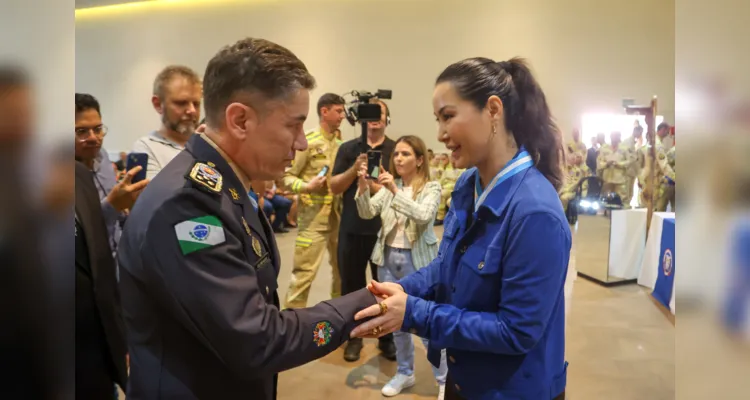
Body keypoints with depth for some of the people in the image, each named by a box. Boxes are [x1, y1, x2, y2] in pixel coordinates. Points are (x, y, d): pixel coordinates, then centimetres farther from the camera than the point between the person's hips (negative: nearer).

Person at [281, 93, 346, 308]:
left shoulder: (340, 145, 12)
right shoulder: (307, 142, -10)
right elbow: (285, 176, -9)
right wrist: (306, 187, -24)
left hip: (338, 216, 7)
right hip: (313, 217, -7)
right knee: (305, 271, -5)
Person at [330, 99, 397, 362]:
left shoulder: (396, 150, 1)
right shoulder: (347, 148, 5)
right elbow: (334, 187, 1)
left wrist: (375, 186, -18)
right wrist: (355, 169, -15)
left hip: (384, 229, -1)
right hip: (352, 229, 1)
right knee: (351, 285, 10)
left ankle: (387, 338, 24)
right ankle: (354, 337, 26)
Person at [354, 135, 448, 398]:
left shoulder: (431, 188, -6)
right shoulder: (389, 186, 6)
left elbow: (423, 216, -24)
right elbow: (367, 213, -4)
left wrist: (396, 191, -30)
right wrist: (363, 186, -20)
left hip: (416, 260, -5)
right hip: (389, 258, 5)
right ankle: (405, 373, 33)